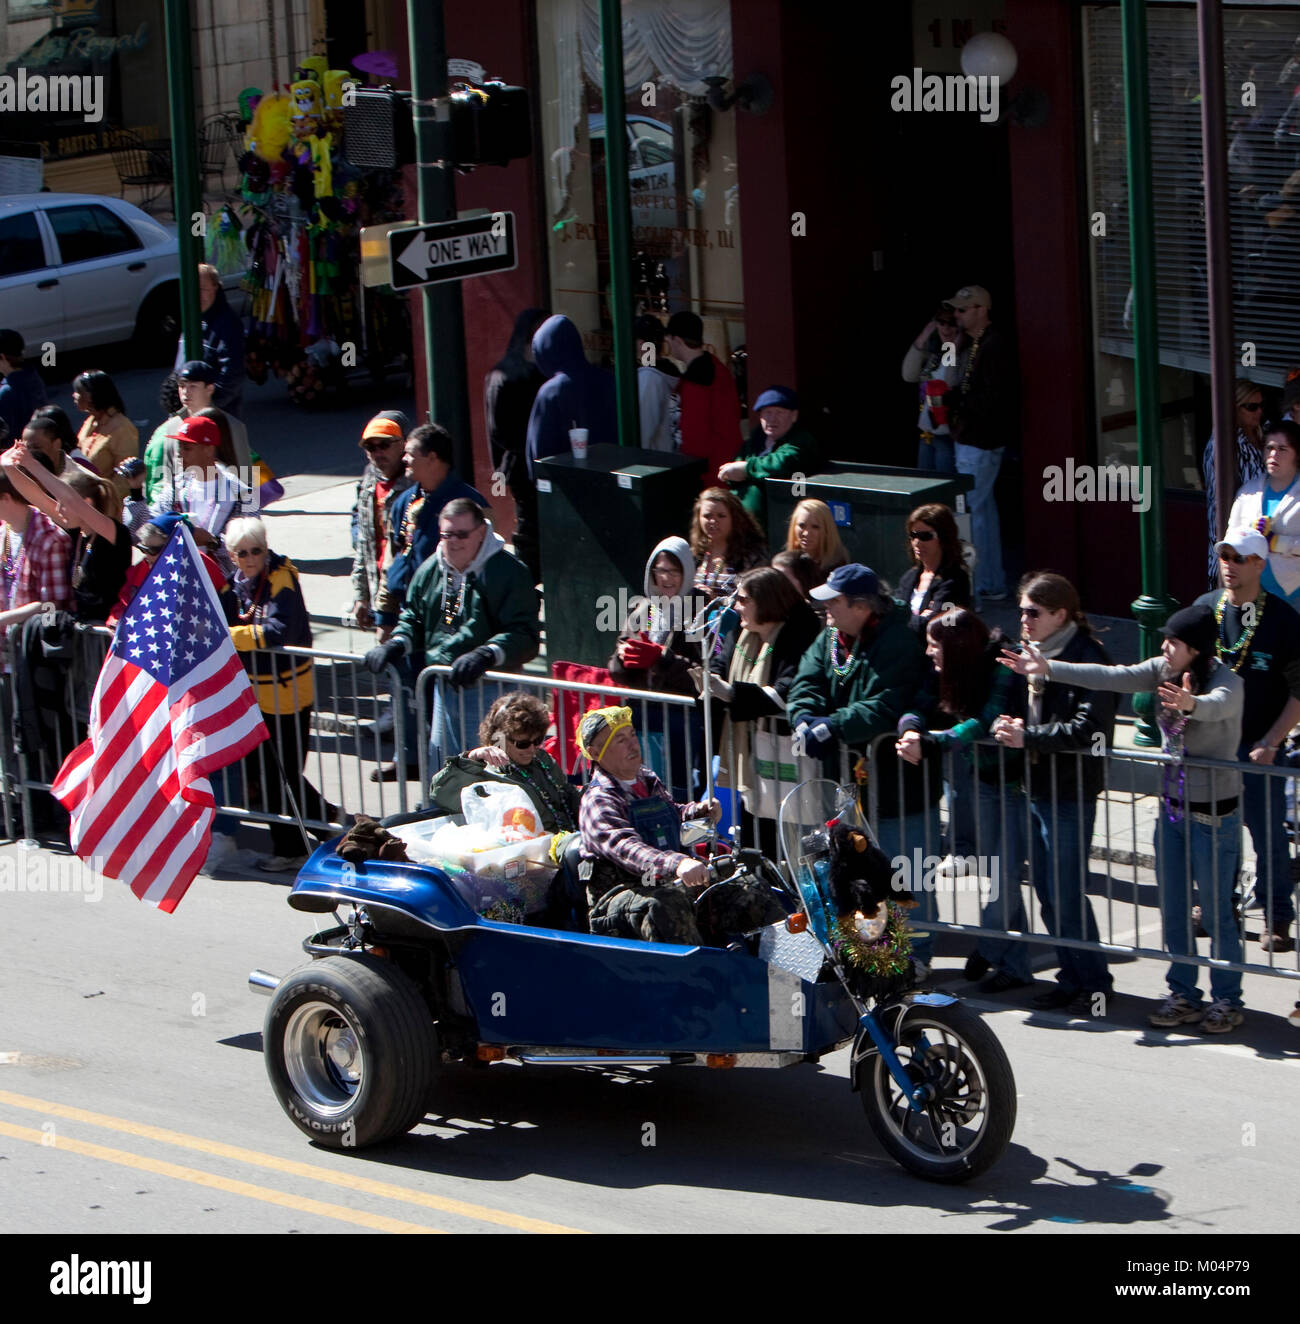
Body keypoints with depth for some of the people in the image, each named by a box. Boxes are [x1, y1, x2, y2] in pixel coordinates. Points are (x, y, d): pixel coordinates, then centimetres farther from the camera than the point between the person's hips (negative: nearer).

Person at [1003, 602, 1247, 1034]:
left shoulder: (1227, 683, -20)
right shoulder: (1165, 671, -1)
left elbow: (1216, 704, -42)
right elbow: (1114, 677, -5)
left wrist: (1191, 703, -65)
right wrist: (1047, 669, -10)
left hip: (1215, 815, -7)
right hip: (1172, 806, 7)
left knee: (1217, 913, 2)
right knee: (1172, 910, 13)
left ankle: (1227, 1001, 16)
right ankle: (1183, 996, 26)